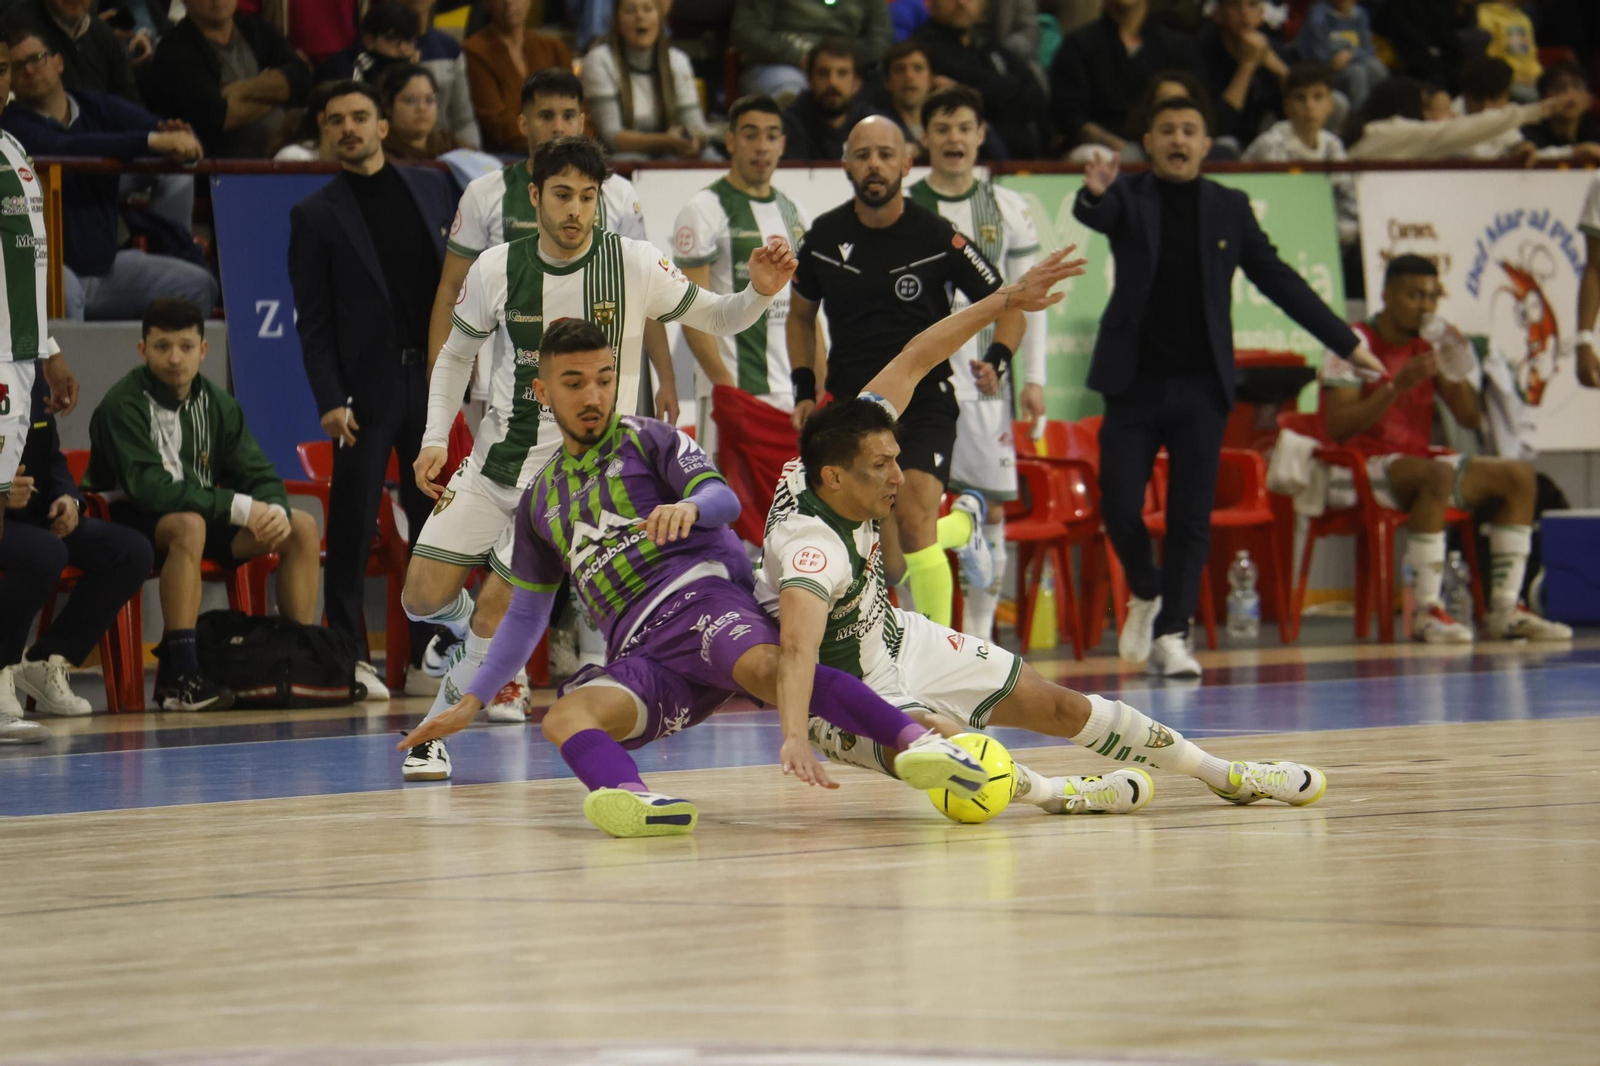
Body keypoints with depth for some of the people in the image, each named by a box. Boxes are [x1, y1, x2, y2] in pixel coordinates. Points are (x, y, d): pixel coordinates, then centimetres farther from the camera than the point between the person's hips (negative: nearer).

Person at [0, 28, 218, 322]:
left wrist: (181, 142, -29)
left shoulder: (100, 108, 9)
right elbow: (66, 149, -30)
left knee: (199, 285, -9)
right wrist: (151, 141, -37)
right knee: (64, 292, -39)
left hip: (106, 263, 6)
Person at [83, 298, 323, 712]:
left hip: (201, 514, 7)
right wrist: (240, 507, -32)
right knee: (188, 525, -40)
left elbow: (259, 476, 4)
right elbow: (150, 488, -30)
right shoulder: (123, 406, -19)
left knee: (301, 527, -4)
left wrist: (275, 509, -22)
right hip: (129, 523, -7)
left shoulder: (216, 403, 2)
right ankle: (179, 675, -41)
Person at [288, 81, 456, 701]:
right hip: (366, 388, -3)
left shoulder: (431, 189, 12)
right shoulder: (316, 216, 2)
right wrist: (329, 400, -10)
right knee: (353, 526, -3)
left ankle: (430, 657, 12)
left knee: (436, 521, 6)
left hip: (434, 378, 3)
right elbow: (313, 321, -1)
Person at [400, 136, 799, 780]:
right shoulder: (498, 269, -4)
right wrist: (434, 438, 2)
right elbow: (457, 353, 13)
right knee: (424, 599, -1)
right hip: (498, 458, 3)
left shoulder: (633, 263, -10)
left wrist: (758, 293, -20)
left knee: (496, 607, -13)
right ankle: (495, 655, 32)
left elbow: (715, 320, 1)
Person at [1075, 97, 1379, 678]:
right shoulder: (1130, 199, 3)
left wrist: (1346, 342, 13)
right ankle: (1146, 594, 22)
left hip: (1202, 386, 1)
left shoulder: (1229, 207, 9)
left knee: (1191, 516, -3)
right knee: (1119, 507, -5)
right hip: (1135, 383, -1)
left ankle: (1171, 633, 4)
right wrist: (1094, 193, -45)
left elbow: (1276, 278, 13)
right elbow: (1096, 215, -19)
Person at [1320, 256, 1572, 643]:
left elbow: (1470, 419, 11)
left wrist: (1458, 373, -8)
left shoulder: (1430, 347, 11)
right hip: (1362, 468, -8)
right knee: (1438, 475, -37)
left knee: (1519, 476, -4)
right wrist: (1396, 387, -27)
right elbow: (1337, 427, -19)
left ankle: (1504, 609, -9)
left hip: (1417, 463, 8)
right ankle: (1427, 612, -36)